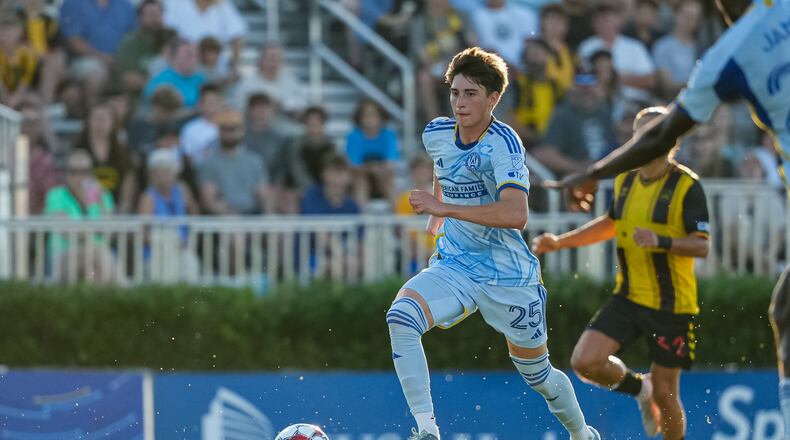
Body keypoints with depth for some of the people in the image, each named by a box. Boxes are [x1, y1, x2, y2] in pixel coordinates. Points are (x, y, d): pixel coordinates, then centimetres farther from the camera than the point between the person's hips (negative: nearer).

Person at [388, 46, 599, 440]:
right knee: (401, 316, -26)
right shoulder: (436, 134, 0)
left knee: (537, 374, 10)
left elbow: (516, 215, -34)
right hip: (454, 267, 5)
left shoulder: (502, 143, -20)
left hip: (507, 275, -5)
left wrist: (444, 208, -35)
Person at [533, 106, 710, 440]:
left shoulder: (686, 185, -12)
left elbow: (702, 246, -17)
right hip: (629, 297, 5)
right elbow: (611, 224, 26)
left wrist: (661, 241, -33)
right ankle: (639, 389, 17)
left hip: (671, 304, -5)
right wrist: (560, 242, 20)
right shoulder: (625, 180, 7)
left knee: (664, 392, 1)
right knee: (585, 361, -13)